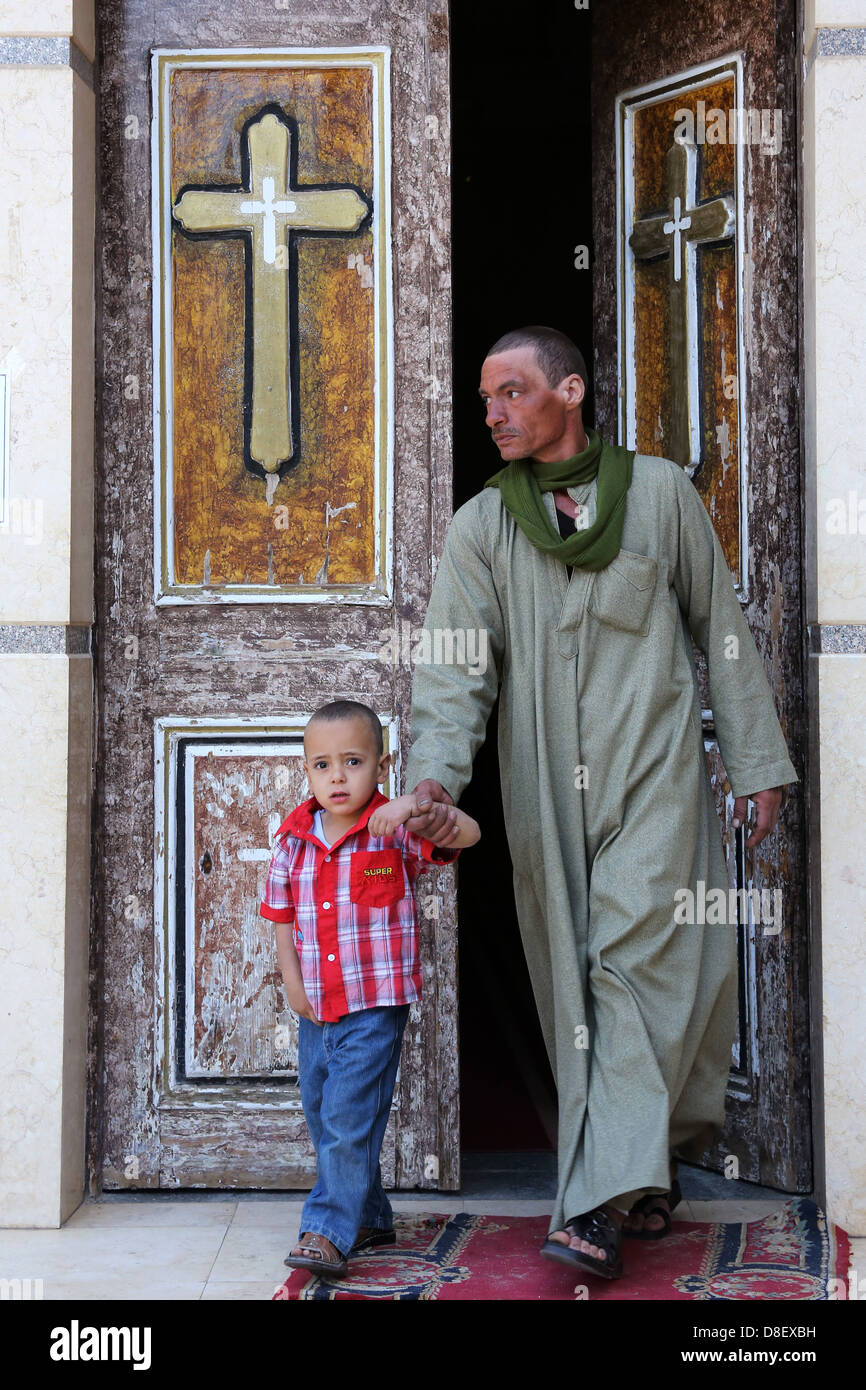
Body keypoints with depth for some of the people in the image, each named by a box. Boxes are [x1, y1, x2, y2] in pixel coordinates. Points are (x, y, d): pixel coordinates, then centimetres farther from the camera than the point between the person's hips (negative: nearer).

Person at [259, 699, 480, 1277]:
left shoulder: (395, 834, -9)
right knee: (323, 1118, 16)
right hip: (316, 1009, 6)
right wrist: (293, 985, 3)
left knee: (349, 1119, -11)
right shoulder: (293, 842, 3)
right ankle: (371, 1218, 32)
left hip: (375, 1008, -6)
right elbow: (283, 920, 12)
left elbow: (469, 834, -22)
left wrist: (415, 805, -37)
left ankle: (329, 1230, -2)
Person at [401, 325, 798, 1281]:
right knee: (574, 983, 6)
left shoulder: (659, 491, 6)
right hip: (543, 785, 2)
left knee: (637, 960, -13)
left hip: (651, 770, -2)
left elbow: (721, 630, 10)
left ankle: (599, 1201, -16)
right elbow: (454, 663, -4)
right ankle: (644, 1172, 21)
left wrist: (756, 761, 7)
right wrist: (434, 772, -21)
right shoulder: (480, 525, 6)